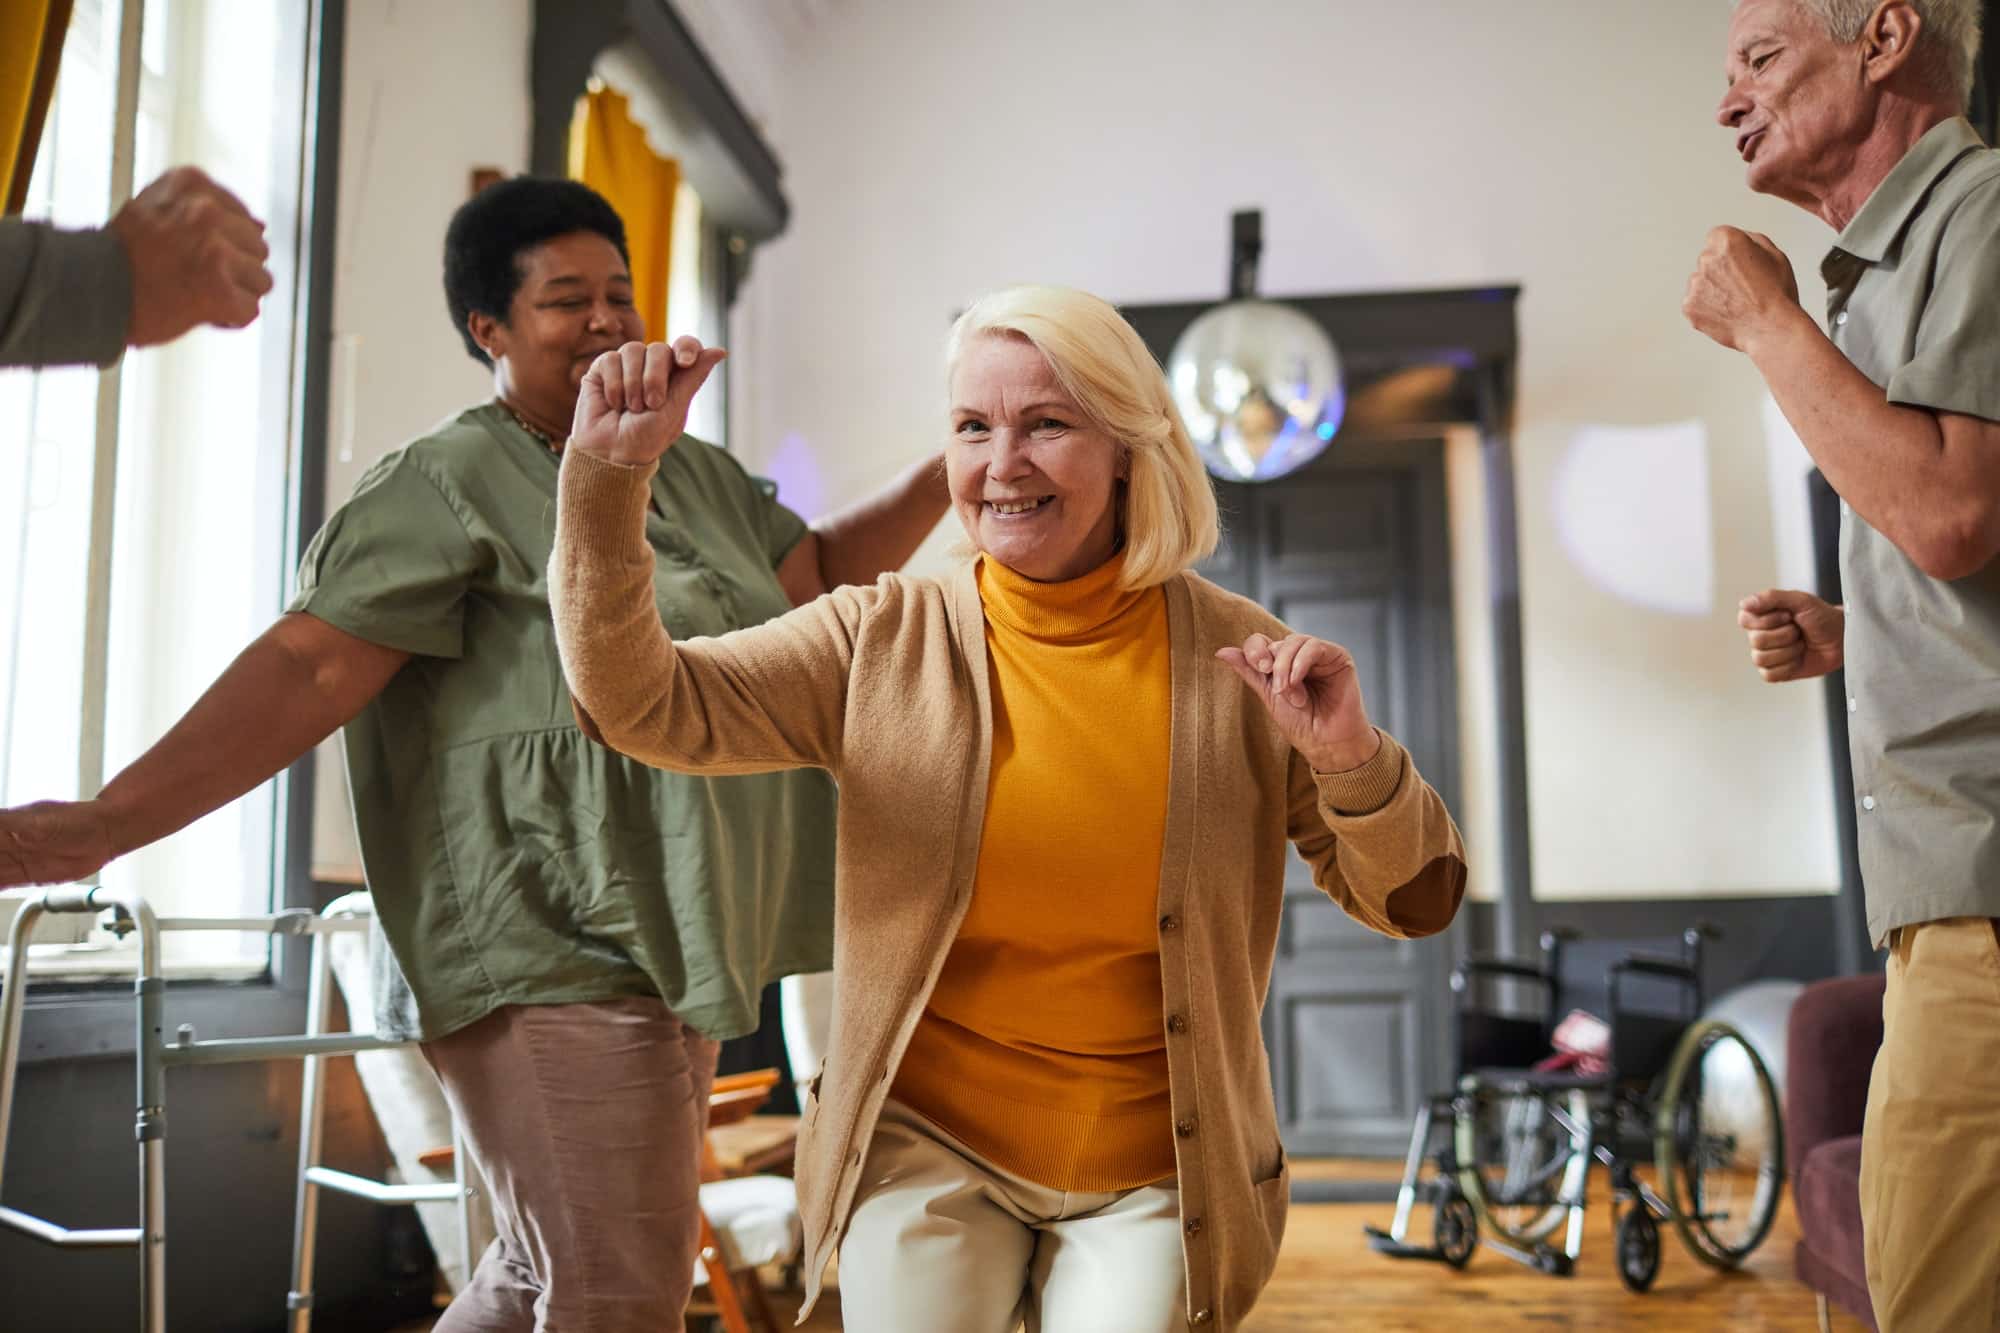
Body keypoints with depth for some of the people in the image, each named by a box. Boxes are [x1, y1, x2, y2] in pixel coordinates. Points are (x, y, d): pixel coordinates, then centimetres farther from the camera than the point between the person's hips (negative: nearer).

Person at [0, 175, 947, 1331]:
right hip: (553, 961, -8)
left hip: (671, 947, 8)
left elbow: (820, 581, 23)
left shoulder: (699, 476, 17)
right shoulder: (449, 483, -7)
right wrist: (102, 825, -22)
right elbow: (307, 670, -13)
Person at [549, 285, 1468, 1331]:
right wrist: (609, 478, -25)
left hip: (1155, 1174, 1)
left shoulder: (1235, 658, -7)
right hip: (931, 1145, 0)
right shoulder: (884, 643, -6)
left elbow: (1414, 902, -2)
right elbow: (646, 703, -14)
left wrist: (1351, 760, -22)